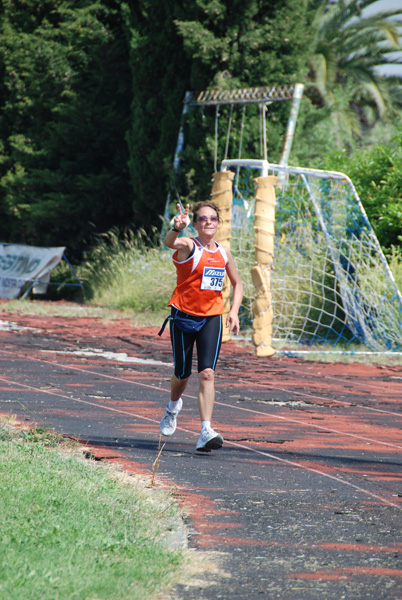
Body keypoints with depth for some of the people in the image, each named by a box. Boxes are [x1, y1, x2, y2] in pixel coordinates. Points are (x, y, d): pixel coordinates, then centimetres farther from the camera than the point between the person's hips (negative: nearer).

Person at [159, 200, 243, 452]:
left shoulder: (224, 252, 6)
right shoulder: (189, 246, -9)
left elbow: (237, 283, 21)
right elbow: (169, 242, -33)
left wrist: (234, 311, 5)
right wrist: (177, 228, -56)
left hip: (212, 318, 2)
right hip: (183, 316, -2)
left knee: (207, 373, -14)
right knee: (183, 374, 9)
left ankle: (206, 431, -20)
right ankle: (174, 406, 44)